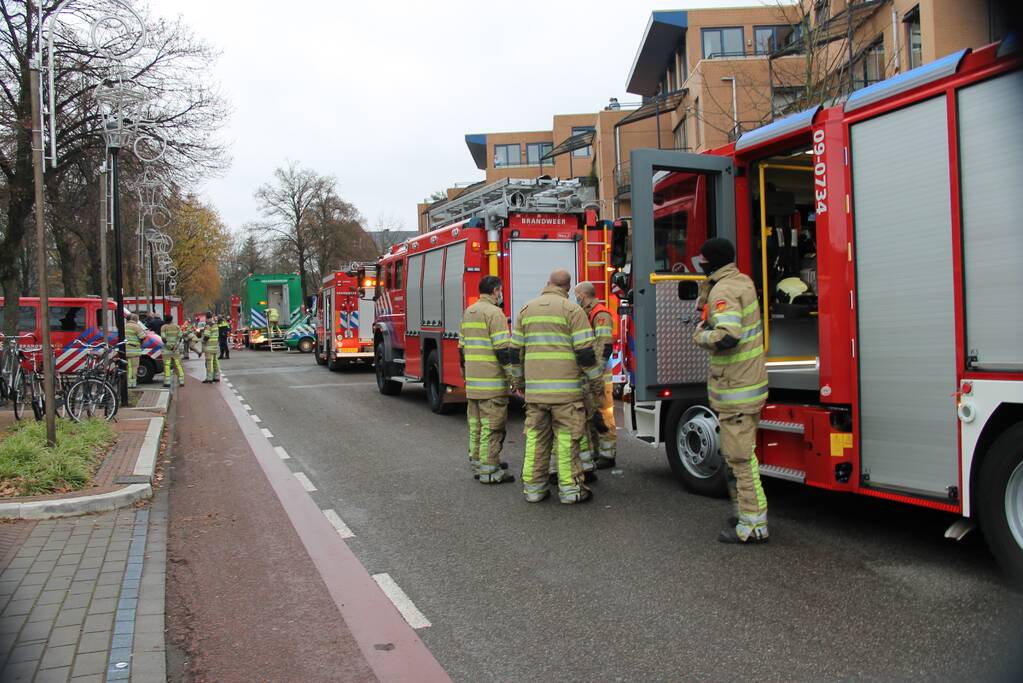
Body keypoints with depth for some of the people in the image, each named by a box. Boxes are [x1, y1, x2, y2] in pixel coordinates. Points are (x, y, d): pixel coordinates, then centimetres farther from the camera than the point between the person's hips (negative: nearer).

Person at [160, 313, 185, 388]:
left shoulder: (163, 327, -5)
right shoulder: (176, 327, 6)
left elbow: (163, 338, -14)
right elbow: (180, 337, -2)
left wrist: (168, 345, -10)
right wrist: (177, 345, -6)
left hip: (167, 349, -3)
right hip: (176, 348, 3)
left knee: (167, 365, 0)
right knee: (178, 364, 6)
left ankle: (167, 382, -4)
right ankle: (181, 381, 3)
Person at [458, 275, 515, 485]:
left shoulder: (468, 312, 15)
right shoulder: (494, 312, -12)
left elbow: (462, 347, 20)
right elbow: (503, 350, -18)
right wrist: (514, 377, -14)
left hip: (472, 381, 9)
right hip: (492, 381, -9)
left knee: (476, 424, 16)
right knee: (492, 425, -4)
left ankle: (477, 461, 26)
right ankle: (489, 470, -2)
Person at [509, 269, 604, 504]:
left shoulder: (526, 310, 11)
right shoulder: (572, 310, -4)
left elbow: (516, 350, 13)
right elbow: (585, 351, -8)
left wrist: (518, 379, 24)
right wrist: (596, 379, 3)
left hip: (534, 388, 4)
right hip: (565, 387, -4)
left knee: (535, 437, 9)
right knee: (567, 438, 1)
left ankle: (533, 486, 14)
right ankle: (570, 488, 6)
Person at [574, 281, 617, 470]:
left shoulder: (601, 314, -11)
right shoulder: (586, 315, 19)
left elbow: (604, 347, -19)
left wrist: (596, 373, -23)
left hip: (598, 376, -9)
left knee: (603, 414, -4)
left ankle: (607, 455, 3)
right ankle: (591, 454, 18)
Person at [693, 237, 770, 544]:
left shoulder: (723, 291, -18)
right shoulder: (743, 281, 12)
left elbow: (726, 336, -31)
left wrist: (700, 336, -14)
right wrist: (706, 288, 9)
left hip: (735, 389, -10)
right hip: (750, 381, 10)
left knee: (739, 456, -6)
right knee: (737, 453, 19)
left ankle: (753, 526, -1)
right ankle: (747, 511, 29)